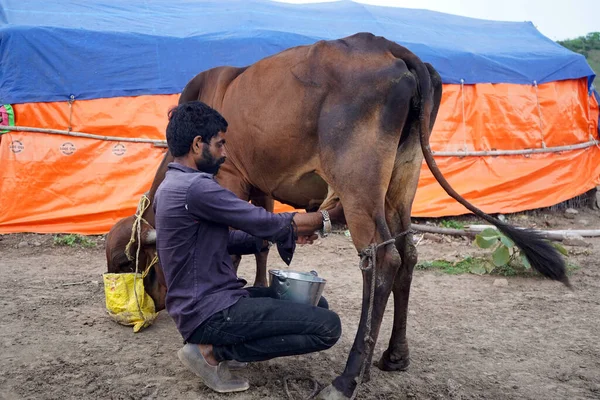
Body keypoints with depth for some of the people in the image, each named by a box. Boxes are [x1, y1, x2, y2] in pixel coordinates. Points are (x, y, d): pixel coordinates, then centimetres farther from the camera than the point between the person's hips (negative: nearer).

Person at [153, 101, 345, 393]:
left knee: (314, 304, 17)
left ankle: (214, 344, 11)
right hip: (211, 311, -10)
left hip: (199, 302, 10)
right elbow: (265, 223, -16)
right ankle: (213, 351, -6)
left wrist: (286, 233, 9)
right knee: (327, 327, -14)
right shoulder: (196, 187, -21)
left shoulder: (174, 185, 11)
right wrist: (329, 216, -2)